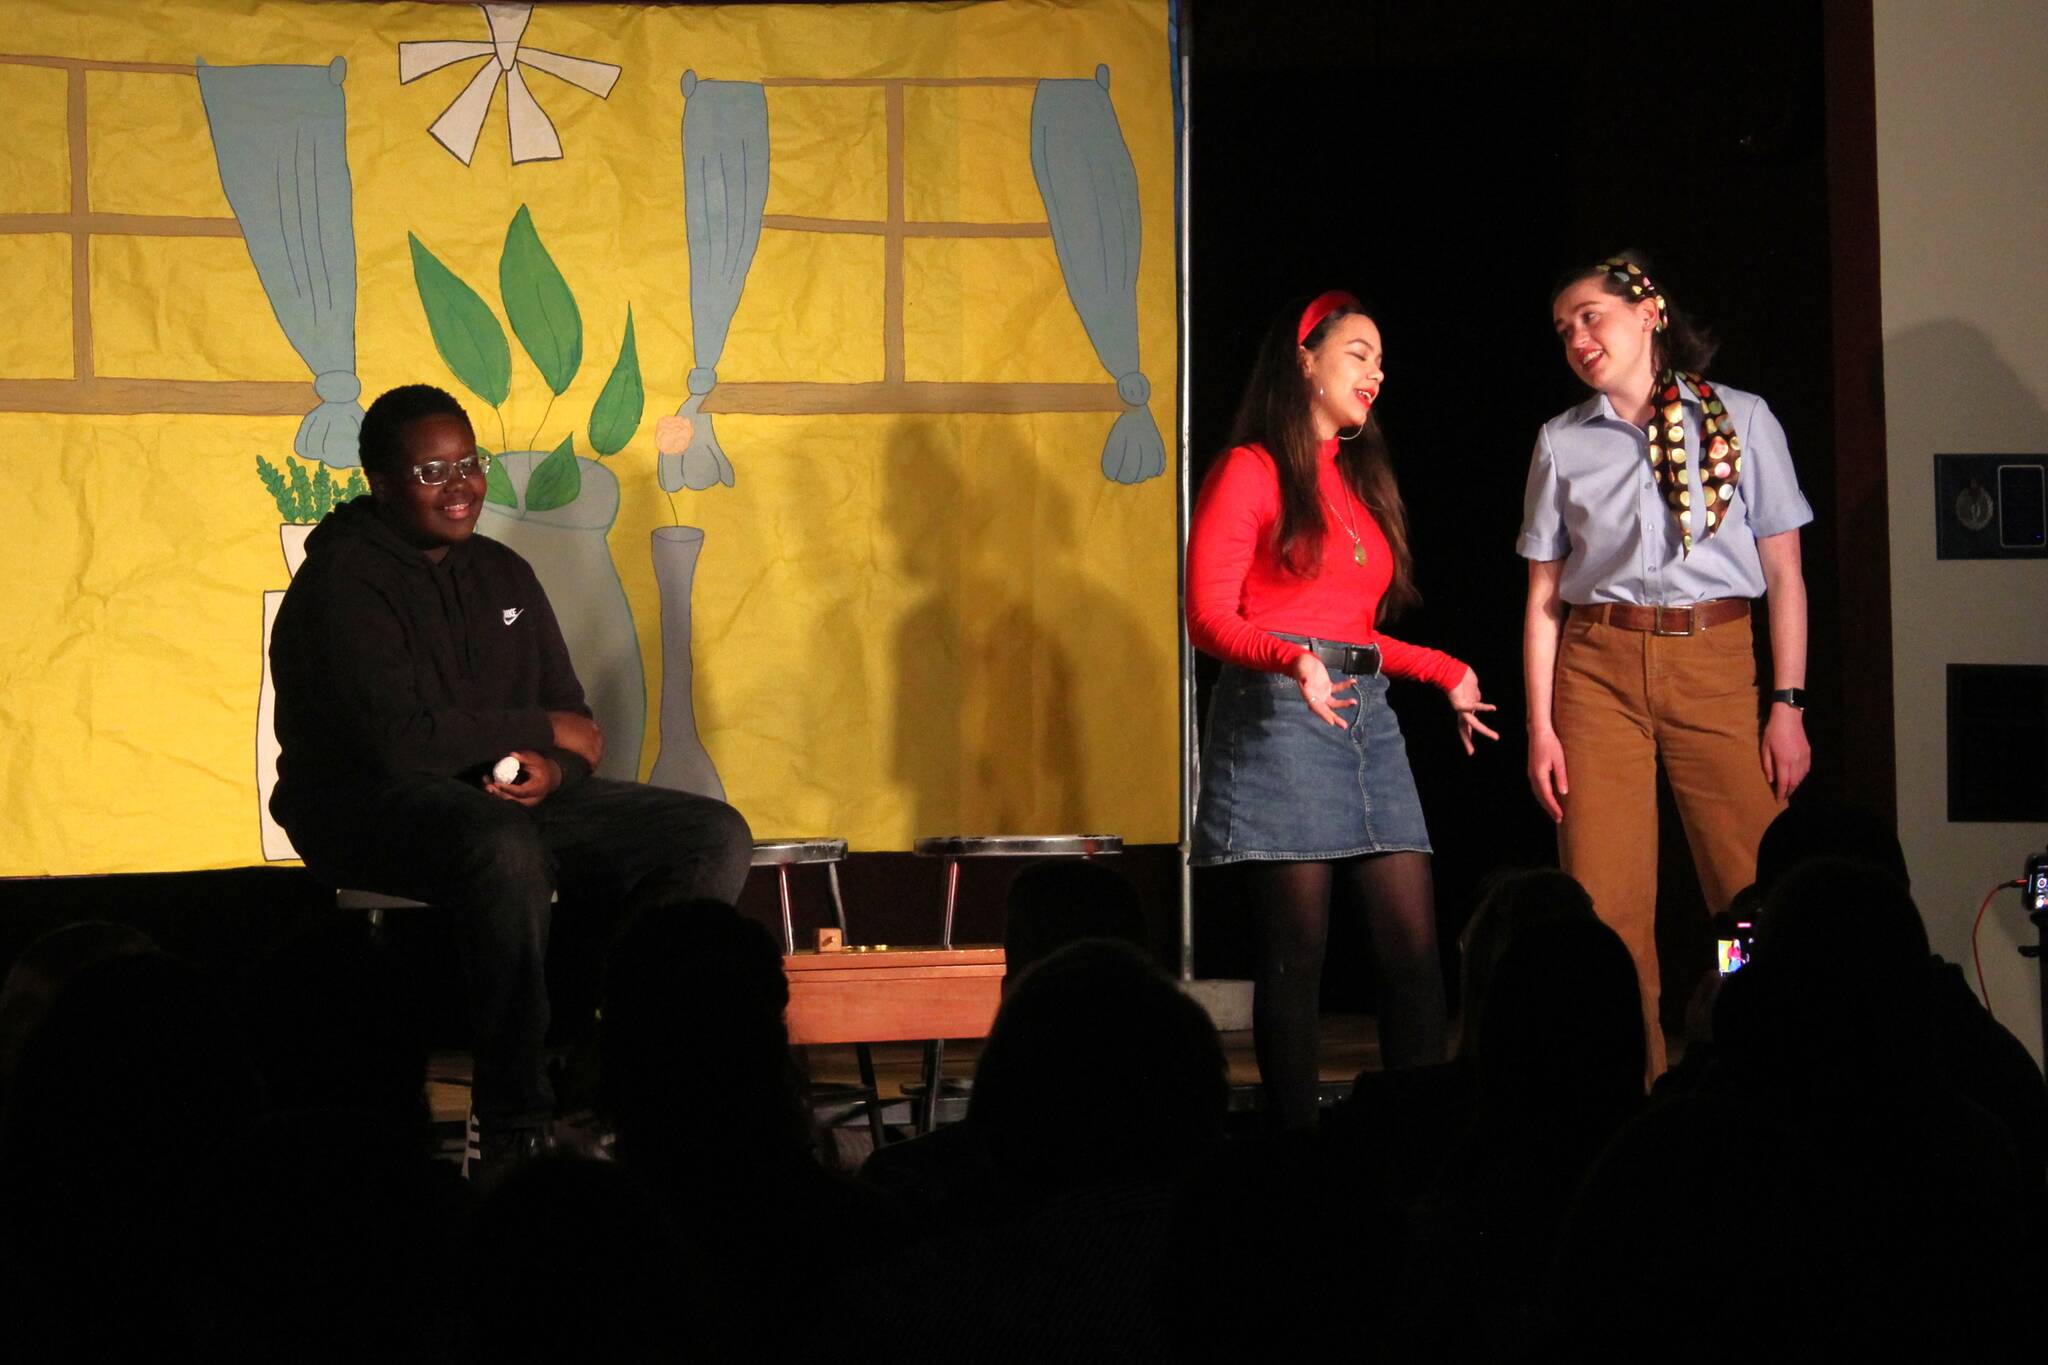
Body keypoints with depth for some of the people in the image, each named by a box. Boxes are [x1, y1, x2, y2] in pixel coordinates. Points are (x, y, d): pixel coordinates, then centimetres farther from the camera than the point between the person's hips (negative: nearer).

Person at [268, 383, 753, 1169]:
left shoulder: (502, 575, 14)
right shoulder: (343, 582, -10)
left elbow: (575, 725, 13)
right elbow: (399, 737, -23)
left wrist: (552, 770, -13)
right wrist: (541, 730, -11)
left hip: (510, 795, 8)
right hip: (369, 808, -8)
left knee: (716, 838, -8)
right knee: (505, 849, -41)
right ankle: (514, 1132, -35)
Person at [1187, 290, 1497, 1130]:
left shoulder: (1362, 478, 23)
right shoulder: (1251, 471, 1)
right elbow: (1208, 617, -7)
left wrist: (1448, 673, 19)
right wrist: (1293, 661, -23)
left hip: (1366, 713, 7)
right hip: (1279, 713, -7)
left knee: (1414, 943, -2)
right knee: (1298, 949, -7)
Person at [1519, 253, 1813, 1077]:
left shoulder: (1740, 420, 6)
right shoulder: (1563, 442, 10)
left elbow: (1784, 575, 5)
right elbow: (1544, 594, 9)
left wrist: (1788, 705, -2)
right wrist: (1541, 726, 1)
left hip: (1714, 666, -1)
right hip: (1599, 669, 1)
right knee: (1607, 906, -5)